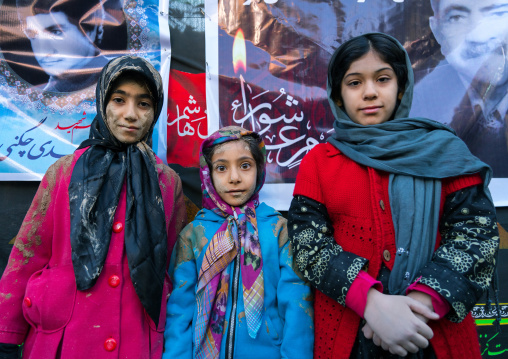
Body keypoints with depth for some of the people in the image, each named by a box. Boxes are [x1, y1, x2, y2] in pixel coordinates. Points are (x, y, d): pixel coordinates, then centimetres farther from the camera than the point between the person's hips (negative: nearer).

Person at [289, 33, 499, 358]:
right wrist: (371, 302, -21)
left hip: (437, 331, 1)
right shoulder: (318, 161, 1)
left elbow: (476, 233, -5)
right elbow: (308, 242, -8)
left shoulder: (444, 151, 2)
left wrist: (422, 301, -19)